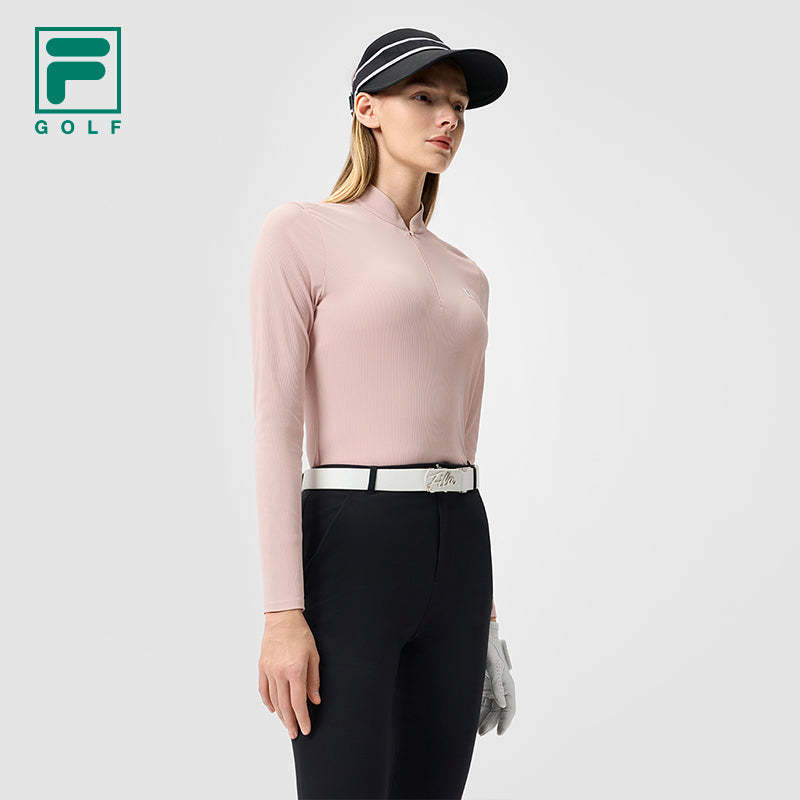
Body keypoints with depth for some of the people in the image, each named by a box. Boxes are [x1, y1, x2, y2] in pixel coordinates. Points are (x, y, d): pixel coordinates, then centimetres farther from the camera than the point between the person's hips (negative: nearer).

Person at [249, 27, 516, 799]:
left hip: (453, 555, 7)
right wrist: (282, 612, -16)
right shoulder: (299, 231, -3)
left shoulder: (463, 275, 18)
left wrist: (481, 602, 17)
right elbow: (276, 424, -10)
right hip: (349, 557, -7)